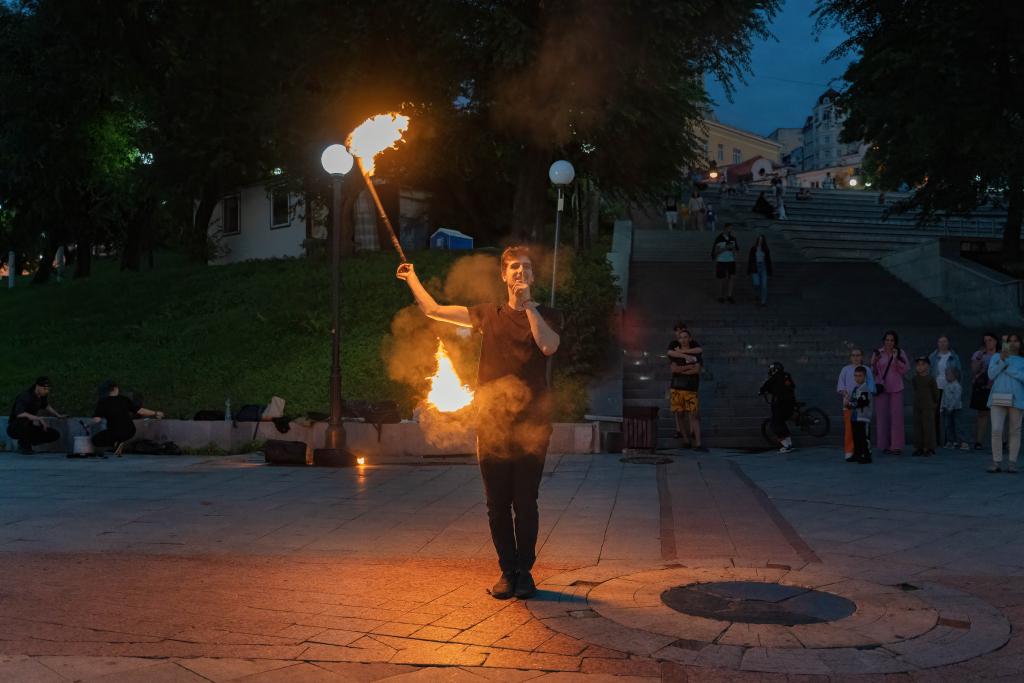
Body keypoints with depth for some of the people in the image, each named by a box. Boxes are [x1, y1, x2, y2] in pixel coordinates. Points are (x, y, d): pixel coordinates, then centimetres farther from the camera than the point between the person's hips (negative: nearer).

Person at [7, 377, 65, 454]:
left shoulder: (42, 395, -1)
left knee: (54, 435, -5)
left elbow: (46, 406, 24)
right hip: (14, 428, -7)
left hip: (29, 428, 7)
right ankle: (23, 445, -14)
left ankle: (28, 443, 8)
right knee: (23, 420, -41)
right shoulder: (25, 396, -26)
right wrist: (38, 418, -47)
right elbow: (19, 414, -44)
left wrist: (58, 415, 21)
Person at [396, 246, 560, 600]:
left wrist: (528, 303, -10)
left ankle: (524, 572, 11)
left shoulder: (546, 316, 7)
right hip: (491, 423, 2)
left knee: (525, 503, -1)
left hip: (531, 424, -2)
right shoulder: (488, 315, 13)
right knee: (497, 504, 5)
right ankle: (507, 570, 16)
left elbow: (549, 346, -15)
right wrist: (411, 278, 26)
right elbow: (433, 310, 19)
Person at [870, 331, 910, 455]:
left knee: (896, 415, -4)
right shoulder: (878, 353, 5)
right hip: (881, 387, 1)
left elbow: (904, 371, -1)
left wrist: (896, 359, -12)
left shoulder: (900, 353, 4)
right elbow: (874, 372, 7)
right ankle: (885, 444, 7)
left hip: (895, 388, -1)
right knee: (882, 416, 0)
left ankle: (896, 446, -2)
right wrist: (875, 362, -11)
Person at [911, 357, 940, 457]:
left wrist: (935, 403, 5)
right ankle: (919, 447, 11)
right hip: (917, 406, 5)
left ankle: (929, 448, -1)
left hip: (928, 407, -5)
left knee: (928, 426, -5)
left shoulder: (930, 379, -7)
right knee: (917, 426, 6)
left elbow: (935, 392, -1)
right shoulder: (914, 379, 7)